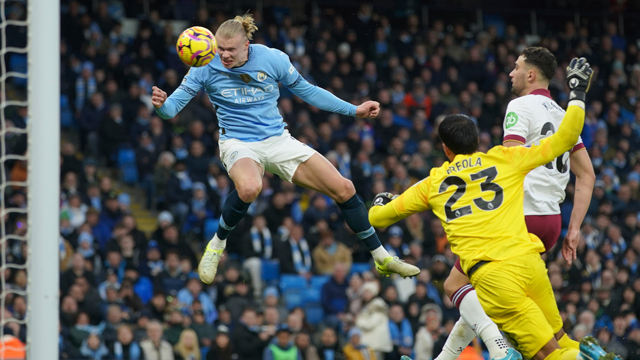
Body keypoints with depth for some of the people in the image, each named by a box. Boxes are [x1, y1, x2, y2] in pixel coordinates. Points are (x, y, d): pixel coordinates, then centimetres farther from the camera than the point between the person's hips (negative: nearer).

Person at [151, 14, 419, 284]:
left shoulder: (272, 59, -7)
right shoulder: (206, 67, -12)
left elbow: (307, 90, 7)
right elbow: (173, 106, -12)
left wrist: (354, 110, 5)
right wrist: (161, 104, -37)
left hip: (279, 140, 3)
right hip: (238, 144, -3)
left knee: (344, 190, -5)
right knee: (249, 188, -41)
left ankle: (382, 259, 13)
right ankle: (216, 247, -14)